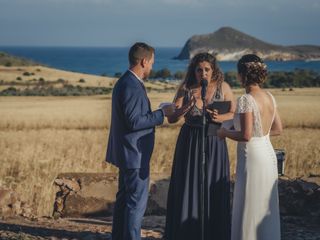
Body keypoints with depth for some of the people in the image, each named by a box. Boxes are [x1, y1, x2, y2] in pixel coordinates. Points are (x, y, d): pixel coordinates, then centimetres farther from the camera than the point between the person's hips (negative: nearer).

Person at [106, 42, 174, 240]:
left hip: (127, 154, 11)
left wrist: (160, 113, 14)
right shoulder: (132, 86, -20)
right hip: (135, 154, -11)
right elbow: (134, 121, -24)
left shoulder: (125, 82, 12)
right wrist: (161, 113, -16)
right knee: (137, 201, -5)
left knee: (125, 198, 17)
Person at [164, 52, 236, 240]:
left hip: (214, 144, 0)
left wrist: (219, 118, -20)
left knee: (214, 190, 4)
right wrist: (187, 107, -27)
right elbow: (171, 118, -9)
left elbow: (235, 114, 0)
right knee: (188, 188, 3)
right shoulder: (186, 88, -6)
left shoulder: (223, 87, -6)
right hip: (190, 144, 0)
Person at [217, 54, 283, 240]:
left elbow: (246, 135, -23)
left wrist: (225, 133, -7)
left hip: (252, 158, -8)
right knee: (266, 209, 16)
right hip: (269, 155, 8)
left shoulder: (246, 100, -19)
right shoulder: (269, 97, 4)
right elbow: (278, 129, 11)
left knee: (249, 211, 2)